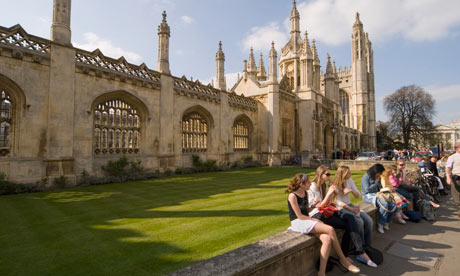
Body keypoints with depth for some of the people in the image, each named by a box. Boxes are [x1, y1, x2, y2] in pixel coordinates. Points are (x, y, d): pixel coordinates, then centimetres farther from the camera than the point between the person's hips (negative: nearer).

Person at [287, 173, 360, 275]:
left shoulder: (306, 193, 11)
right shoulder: (292, 196, -13)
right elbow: (299, 216, -13)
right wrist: (315, 220, -11)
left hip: (307, 220, 8)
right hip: (298, 222, -7)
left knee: (327, 239, -21)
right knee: (330, 229, -21)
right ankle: (343, 259, -2)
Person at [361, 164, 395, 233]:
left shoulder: (377, 177, 13)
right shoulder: (366, 177, -11)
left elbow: (379, 187, 23)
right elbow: (367, 190, -17)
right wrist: (376, 182, -12)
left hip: (377, 195, 8)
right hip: (368, 196, -8)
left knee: (392, 205, -15)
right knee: (384, 204, -31)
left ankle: (386, 222, 3)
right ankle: (380, 224, -17)